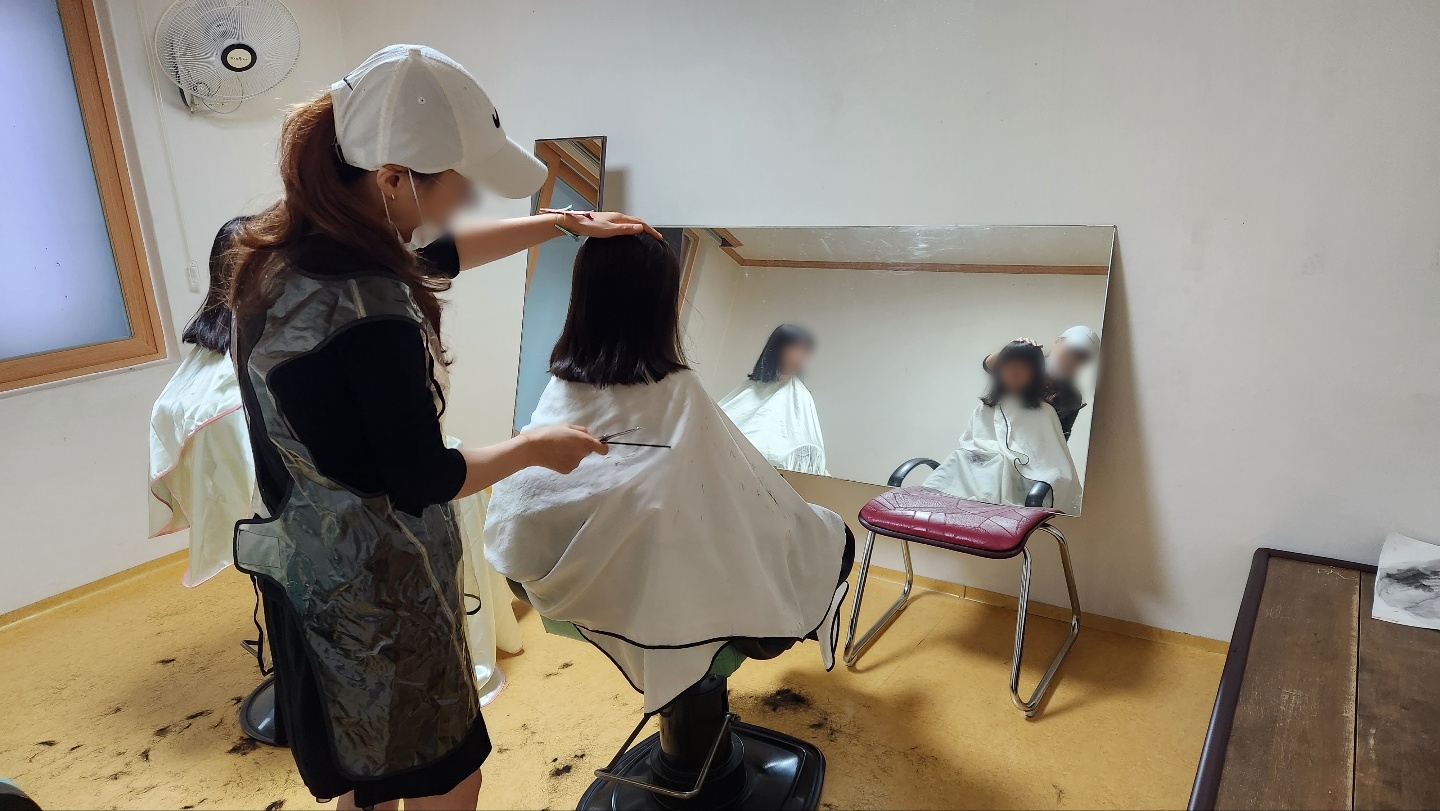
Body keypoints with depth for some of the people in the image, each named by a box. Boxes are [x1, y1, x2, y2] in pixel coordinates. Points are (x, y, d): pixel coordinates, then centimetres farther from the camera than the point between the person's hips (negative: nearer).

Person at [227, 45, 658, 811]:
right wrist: (535, 447, -6)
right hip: (377, 590, -9)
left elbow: (438, 254, 12)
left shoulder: (283, 247, -1)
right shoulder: (368, 311, -31)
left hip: (309, 566, 9)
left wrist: (568, 222, 13)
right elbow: (423, 481, -22)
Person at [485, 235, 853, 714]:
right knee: (833, 538, 18)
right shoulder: (676, 392, -23)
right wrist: (817, 526, 5)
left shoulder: (562, 386, -7)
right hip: (667, 594, -6)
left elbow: (521, 501, -1)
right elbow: (749, 497, -15)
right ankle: (809, 619, 45)